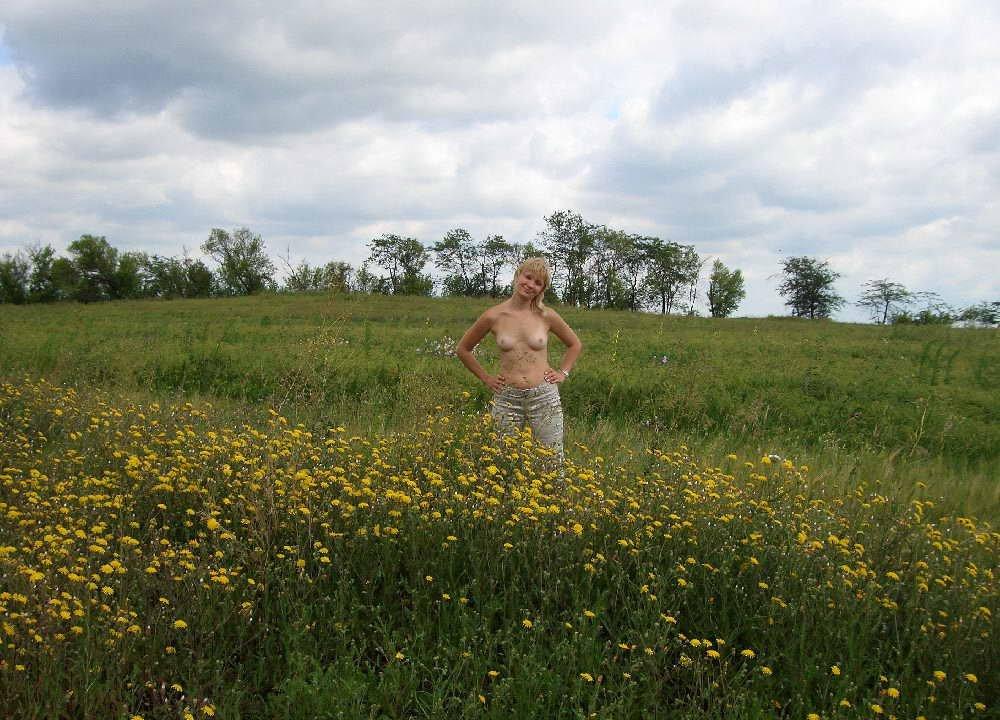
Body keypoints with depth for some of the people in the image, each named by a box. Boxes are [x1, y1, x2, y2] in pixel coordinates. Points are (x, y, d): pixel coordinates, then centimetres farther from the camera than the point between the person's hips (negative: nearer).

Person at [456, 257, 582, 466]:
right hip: (507, 398, 0)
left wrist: (563, 373, 9)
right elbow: (463, 349, 12)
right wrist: (485, 378, 9)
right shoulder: (494, 316, -2)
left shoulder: (546, 316, 0)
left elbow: (575, 345, 18)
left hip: (544, 397, 0)